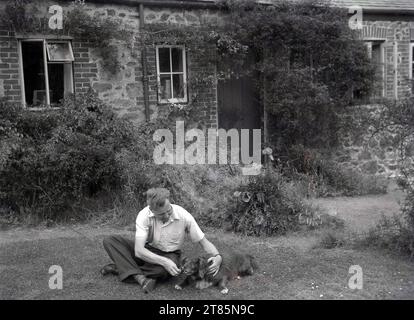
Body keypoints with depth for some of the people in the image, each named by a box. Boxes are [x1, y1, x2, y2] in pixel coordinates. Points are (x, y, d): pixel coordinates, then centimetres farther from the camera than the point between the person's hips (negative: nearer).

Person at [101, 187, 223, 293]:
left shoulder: (183, 216, -22)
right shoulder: (144, 215, -23)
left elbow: (204, 242, -12)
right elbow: (138, 250, -30)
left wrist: (217, 256, -32)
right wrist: (164, 262, -42)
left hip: (169, 254, -1)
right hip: (147, 253, 1)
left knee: (165, 270, -39)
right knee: (109, 241, -20)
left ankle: (118, 268, -20)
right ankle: (140, 277, -33)